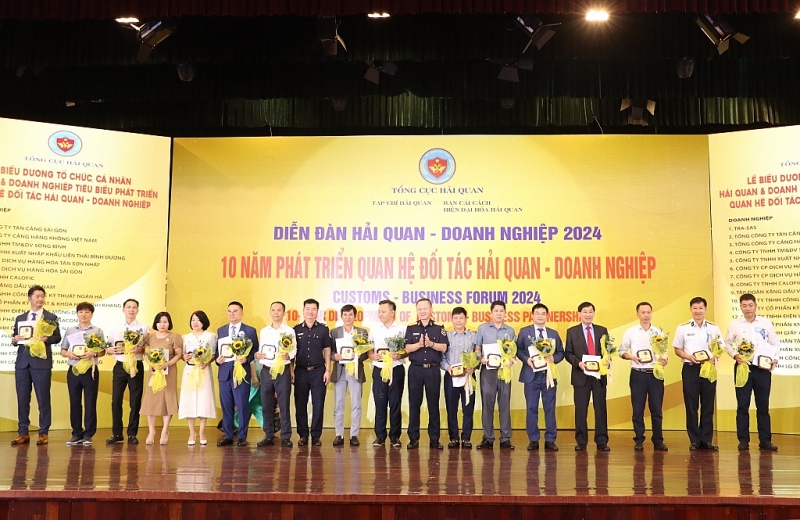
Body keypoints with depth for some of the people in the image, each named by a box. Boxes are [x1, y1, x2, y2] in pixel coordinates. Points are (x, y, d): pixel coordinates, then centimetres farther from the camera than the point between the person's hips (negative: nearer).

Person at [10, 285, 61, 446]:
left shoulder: (51, 317, 6)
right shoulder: (20, 318, 16)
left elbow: (57, 337, -1)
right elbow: (15, 339, 16)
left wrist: (46, 338, -19)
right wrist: (14, 340, -6)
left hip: (41, 362, -3)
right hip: (22, 362, 4)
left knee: (43, 399, -1)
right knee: (22, 399, 5)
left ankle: (43, 433, 5)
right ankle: (23, 433, 13)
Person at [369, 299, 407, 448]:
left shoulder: (402, 329, 2)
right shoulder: (374, 330, 10)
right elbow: (369, 350, 9)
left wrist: (399, 355, -17)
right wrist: (374, 356, -11)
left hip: (397, 370, -2)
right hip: (379, 370, 2)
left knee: (395, 404, 2)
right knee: (380, 403, 2)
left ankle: (395, 436, 11)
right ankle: (380, 436, 11)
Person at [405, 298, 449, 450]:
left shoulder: (439, 329, 6)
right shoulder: (411, 329, 8)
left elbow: (444, 347, -5)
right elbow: (407, 348, -3)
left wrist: (431, 344, -22)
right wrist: (419, 344, -21)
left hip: (433, 370, -1)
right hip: (415, 369, 1)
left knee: (433, 404, 2)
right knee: (414, 404, 2)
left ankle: (434, 438, 8)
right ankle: (413, 438, 8)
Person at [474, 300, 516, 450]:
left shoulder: (510, 330, 9)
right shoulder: (482, 328, 6)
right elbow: (477, 348, 5)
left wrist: (511, 359, -11)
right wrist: (481, 358, -14)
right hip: (487, 370, -1)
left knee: (505, 404, 3)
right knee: (487, 404, 1)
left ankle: (505, 438, 7)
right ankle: (488, 438, 6)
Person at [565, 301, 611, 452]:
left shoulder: (602, 330, 10)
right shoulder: (572, 331, 5)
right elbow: (568, 353, 2)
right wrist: (578, 363, -14)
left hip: (599, 375, 1)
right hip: (581, 376, -1)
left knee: (600, 408, 2)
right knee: (580, 409, 3)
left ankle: (601, 441, 9)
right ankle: (581, 441, 12)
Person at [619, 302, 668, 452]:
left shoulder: (659, 332, 7)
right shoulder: (630, 332, 3)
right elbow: (622, 351, 6)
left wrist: (664, 360, -14)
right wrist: (632, 357, -12)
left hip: (656, 373, 1)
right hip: (638, 374, -1)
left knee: (657, 409, 4)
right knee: (638, 409, 3)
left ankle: (658, 441, 11)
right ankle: (639, 440, 12)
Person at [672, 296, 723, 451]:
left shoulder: (713, 328, 7)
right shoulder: (683, 328, 4)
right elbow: (677, 350, 5)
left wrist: (713, 358, -13)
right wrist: (689, 357, -14)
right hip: (690, 369, -1)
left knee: (708, 405, 4)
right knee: (691, 406, 1)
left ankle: (706, 440, 11)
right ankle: (694, 440, 8)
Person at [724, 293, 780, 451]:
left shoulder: (766, 322, 3)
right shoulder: (734, 324, 1)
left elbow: (775, 342, 8)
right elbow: (727, 343, 7)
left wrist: (775, 359, -5)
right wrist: (735, 355, -10)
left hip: (763, 368, 1)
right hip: (743, 367, -1)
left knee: (763, 405, 6)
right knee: (742, 405, 3)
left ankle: (765, 440, 13)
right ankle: (743, 440, 9)